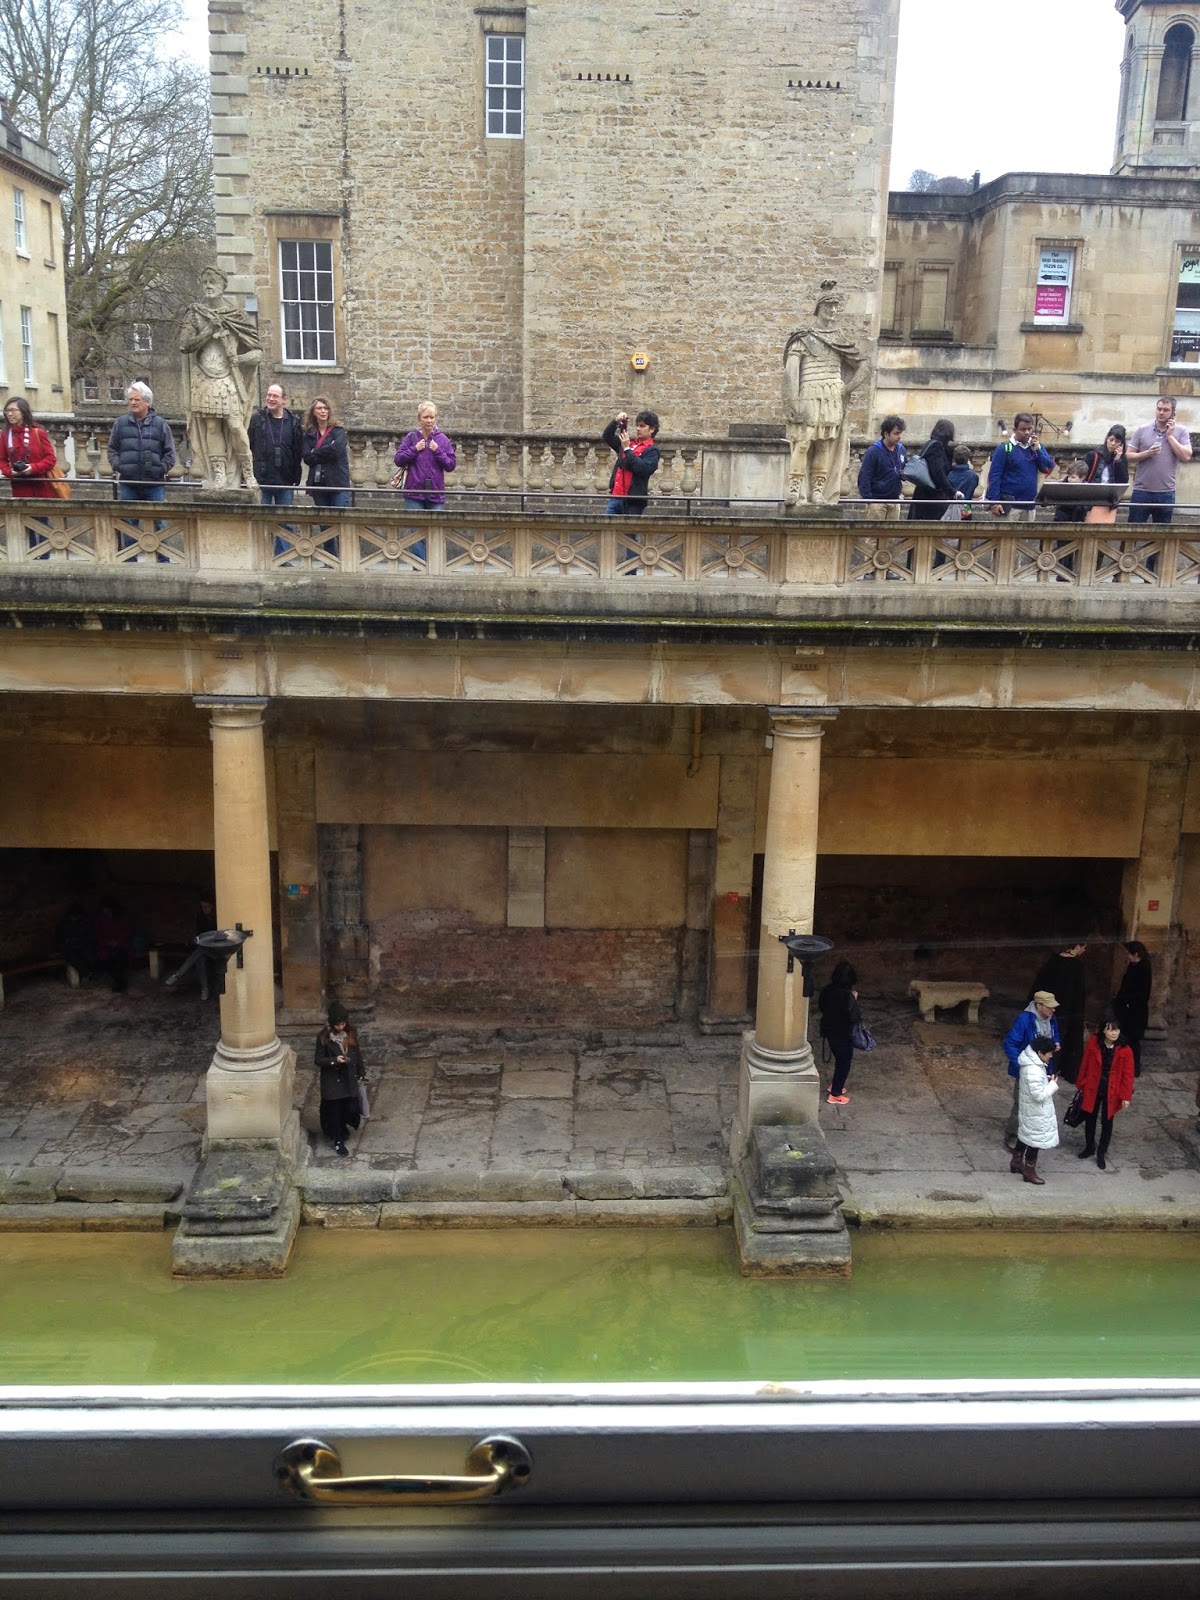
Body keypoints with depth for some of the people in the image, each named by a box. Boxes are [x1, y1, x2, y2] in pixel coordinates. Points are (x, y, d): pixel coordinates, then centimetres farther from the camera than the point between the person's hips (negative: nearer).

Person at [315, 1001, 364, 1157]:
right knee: (334, 1110, 4)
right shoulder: (324, 1037, -14)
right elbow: (319, 1060, -11)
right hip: (332, 1080, -4)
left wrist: (360, 1074, 10)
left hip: (349, 1079, 4)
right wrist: (334, 1060, -27)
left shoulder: (351, 1033, -3)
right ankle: (338, 1141, 18)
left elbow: (357, 1054, 8)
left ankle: (343, 1131, 40)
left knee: (350, 1108, 12)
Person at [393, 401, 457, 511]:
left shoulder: (442, 439, 5)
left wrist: (438, 451, -8)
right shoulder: (411, 437, 4)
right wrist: (415, 449, -7)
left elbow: (451, 465, 4)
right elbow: (398, 460, 2)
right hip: (414, 493, -1)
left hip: (436, 495, 1)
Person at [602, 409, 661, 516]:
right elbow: (607, 437, 21)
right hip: (616, 496, 6)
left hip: (634, 501, -6)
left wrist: (627, 449, -14)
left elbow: (642, 469, -18)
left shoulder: (653, 450, -3)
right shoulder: (629, 443, 17)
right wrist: (615, 422, 3)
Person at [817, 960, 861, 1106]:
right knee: (844, 1062, 12)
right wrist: (855, 999, -14)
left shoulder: (827, 990, -7)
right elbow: (855, 1018, -22)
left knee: (839, 1059, 27)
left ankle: (835, 1085, 43)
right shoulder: (847, 995, -28)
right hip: (843, 1034, -7)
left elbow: (821, 1007, 8)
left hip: (828, 1030, 7)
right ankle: (835, 1095, 21)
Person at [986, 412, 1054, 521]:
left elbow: (1049, 468, 5)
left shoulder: (1037, 447, 11)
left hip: (1030, 504, 6)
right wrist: (994, 502, -17)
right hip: (1009, 504, -6)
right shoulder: (1004, 448, -6)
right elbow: (994, 476, -10)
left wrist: (1037, 451, -6)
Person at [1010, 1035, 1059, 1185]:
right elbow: (1039, 1095, -29)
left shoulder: (1031, 1062, -1)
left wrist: (1047, 1080, 2)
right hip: (1036, 1112, -10)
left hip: (1028, 1108, 10)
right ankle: (1029, 1171, 19)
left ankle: (1016, 1161, 39)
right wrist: (1053, 1085, -17)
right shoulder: (1034, 1071, -33)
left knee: (1025, 1135, 24)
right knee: (1035, 1139, 6)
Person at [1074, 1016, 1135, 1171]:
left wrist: (1126, 1096, -11)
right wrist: (1081, 1085, 4)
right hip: (1092, 1089, 1)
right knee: (1090, 1119, 16)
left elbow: (1127, 1074, -11)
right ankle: (1089, 1147, 38)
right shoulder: (1093, 1044, -12)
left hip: (1111, 1092, -1)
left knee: (1106, 1123, 12)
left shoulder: (1125, 1050, -16)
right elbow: (1084, 1066, -2)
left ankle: (1101, 1153, 28)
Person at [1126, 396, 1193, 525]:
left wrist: (1170, 436, -5)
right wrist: (1147, 453, -14)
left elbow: (1186, 456, -6)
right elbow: (1128, 456, 3)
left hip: (1166, 493, 1)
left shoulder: (1181, 432, 5)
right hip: (1141, 491, 0)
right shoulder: (1141, 430, 4)